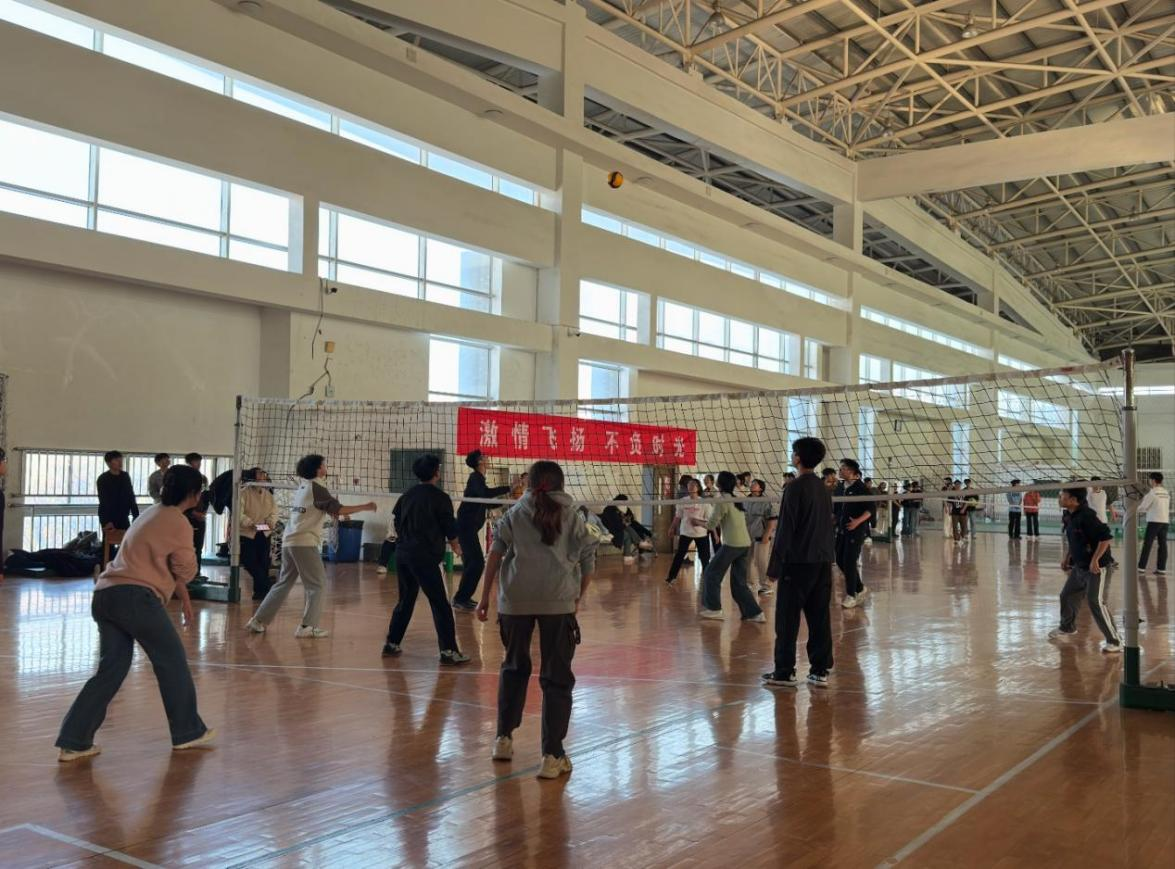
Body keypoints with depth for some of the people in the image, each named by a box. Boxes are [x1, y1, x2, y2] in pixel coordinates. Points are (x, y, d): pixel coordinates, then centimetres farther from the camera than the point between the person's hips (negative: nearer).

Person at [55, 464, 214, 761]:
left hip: (105, 594, 8)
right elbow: (186, 571, 2)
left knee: (111, 668, 11)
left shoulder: (151, 514, 24)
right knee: (172, 661, 7)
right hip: (135, 596, -8)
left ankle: (73, 742, 6)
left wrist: (183, 596, 27)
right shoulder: (179, 523, -4)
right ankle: (188, 732, 17)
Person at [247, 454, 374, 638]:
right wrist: (364, 507, -8)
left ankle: (259, 621, 17)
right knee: (316, 585, 0)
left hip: (288, 541, 8)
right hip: (305, 543, -8)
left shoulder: (301, 488, 15)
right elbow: (339, 510, -14)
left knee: (283, 583, 15)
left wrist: (330, 512, 12)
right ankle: (307, 627, -4)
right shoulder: (316, 489, -8)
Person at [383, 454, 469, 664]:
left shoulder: (407, 495, 9)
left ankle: (391, 643, 25)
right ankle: (448, 651, -6)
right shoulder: (440, 497, -8)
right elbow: (450, 529, -4)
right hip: (425, 556, -6)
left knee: (405, 600, 21)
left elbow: (397, 522, 16)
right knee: (440, 605, -3)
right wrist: (456, 547, 14)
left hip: (402, 553, 7)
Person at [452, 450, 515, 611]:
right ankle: (461, 599, -10)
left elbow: (486, 502, 25)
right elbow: (486, 493, -33)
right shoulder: (475, 478, -12)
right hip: (466, 526, -10)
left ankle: (462, 598, 22)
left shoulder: (478, 478, 17)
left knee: (471, 562, 14)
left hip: (468, 527, 10)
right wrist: (508, 488, -31)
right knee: (477, 562, -12)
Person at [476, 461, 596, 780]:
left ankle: (504, 738, 27)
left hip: (515, 599, 1)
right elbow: (588, 563, 9)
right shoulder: (572, 517, 14)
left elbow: (495, 554, 6)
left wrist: (486, 596, 9)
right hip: (559, 600, -1)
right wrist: (578, 598, 20)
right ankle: (552, 756, 3)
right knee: (556, 677, 5)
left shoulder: (515, 514, 14)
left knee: (514, 667, 22)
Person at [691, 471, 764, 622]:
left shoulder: (722, 501, -8)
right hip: (745, 544, 8)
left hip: (732, 544, -8)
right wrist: (701, 522, 21)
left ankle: (714, 608, 13)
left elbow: (711, 526, -6)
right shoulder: (737, 500, 17)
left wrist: (698, 522, 12)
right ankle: (754, 613, 7)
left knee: (711, 573, 9)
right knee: (739, 582, 13)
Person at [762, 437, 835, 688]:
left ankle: (784, 672, 3)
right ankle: (820, 670, 9)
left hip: (798, 562, -7)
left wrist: (775, 564, -9)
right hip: (823, 562, 7)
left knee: (787, 619, 0)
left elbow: (785, 529, -13)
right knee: (819, 618, 8)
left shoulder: (795, 488, -11)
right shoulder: (824, 489, 12)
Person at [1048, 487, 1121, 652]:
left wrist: (1095, 560, -27)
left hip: (1098, 568, -10)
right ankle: (1067, 627, 43)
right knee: (1067, 595, 19)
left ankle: (1114, 641, -4)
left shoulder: (1087, 516, -24)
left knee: (1096, 603, -14)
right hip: (1079, 567, 10)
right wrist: (1067, 558, 17)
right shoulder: (1072, 516, 6)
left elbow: (1106, 537, -27)